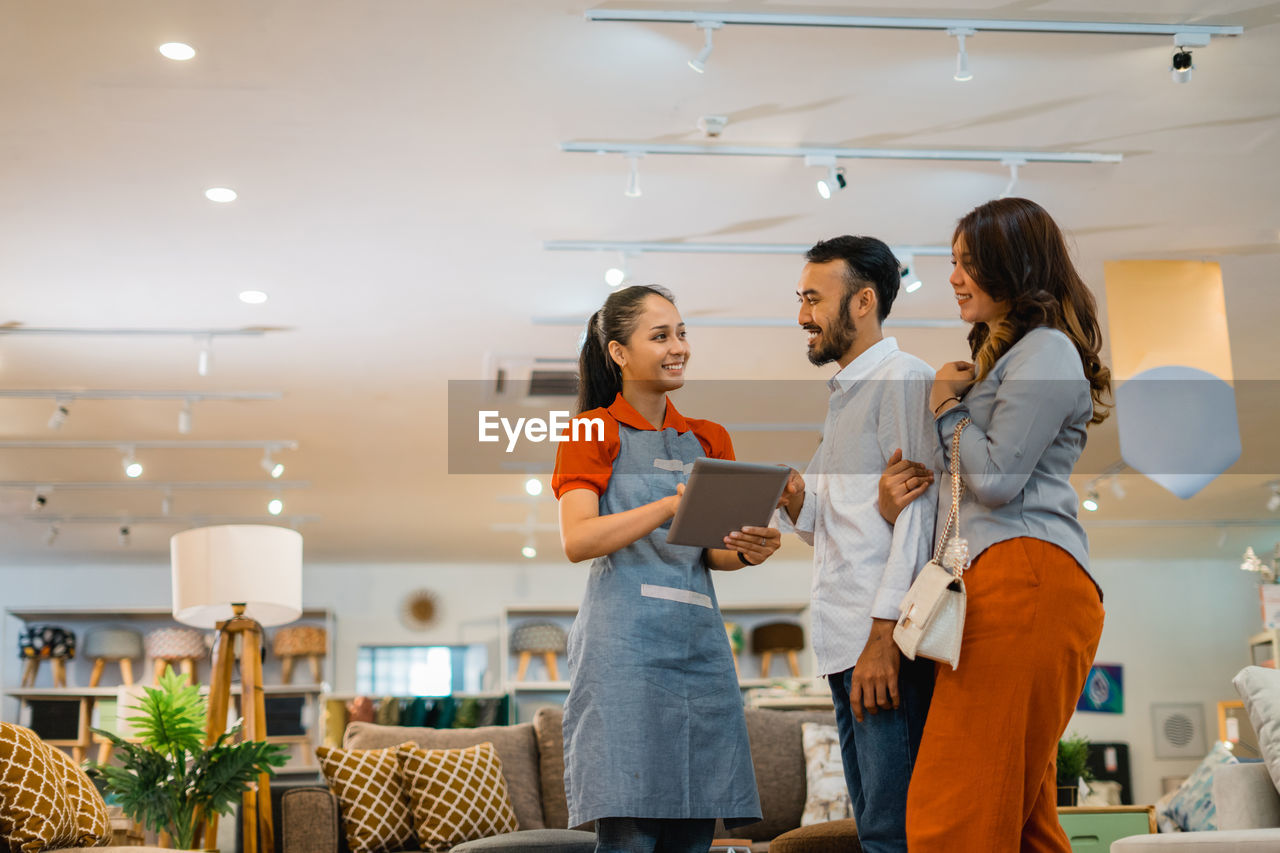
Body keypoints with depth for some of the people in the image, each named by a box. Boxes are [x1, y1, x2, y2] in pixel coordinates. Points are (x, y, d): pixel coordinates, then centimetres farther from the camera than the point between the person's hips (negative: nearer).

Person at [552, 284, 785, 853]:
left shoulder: (708, 439, 20)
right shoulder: (592, 432, 4)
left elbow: (711, 553, 17)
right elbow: (577, 541, -10)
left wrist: (747, 551, -7)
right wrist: (670, 506, -24)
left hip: (699, 641, 5)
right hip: (624, 644, -5)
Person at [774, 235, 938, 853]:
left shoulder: (904, 379, -5)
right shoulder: (843, 396, 24)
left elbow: (915, 514, -13)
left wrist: (884, 633, -19)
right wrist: (795, 501, 2)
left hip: (887, 641, -9)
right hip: (843, 642, 9)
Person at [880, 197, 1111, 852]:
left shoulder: (1046, 351, -5)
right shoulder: (1000, 352, 28)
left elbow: (996, 477, -12)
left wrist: (947, 404, 2)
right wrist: (909, 484, 9)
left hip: (1025, 578, -11)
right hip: (993, 580, 11)